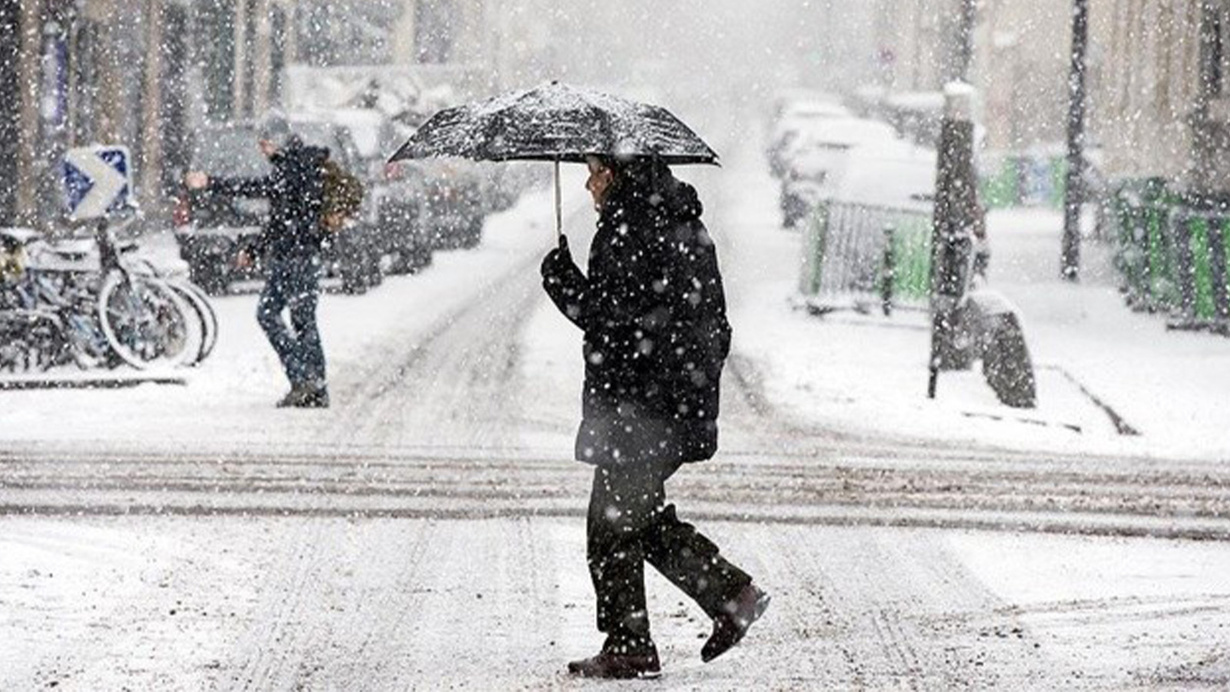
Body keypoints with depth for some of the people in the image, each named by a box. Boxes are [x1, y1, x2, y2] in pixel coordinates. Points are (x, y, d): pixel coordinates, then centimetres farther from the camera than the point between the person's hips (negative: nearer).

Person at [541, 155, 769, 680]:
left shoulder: (632, 232, -16)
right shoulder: (683, 227, 14)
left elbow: (608, 314, -21)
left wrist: (558, 275, -7)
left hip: (639, 408, -10)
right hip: (680, 403, 10)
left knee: (613, 527, -1)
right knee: (644, 519, 18)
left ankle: (628, 648, 4)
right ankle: (730, 593, 15)